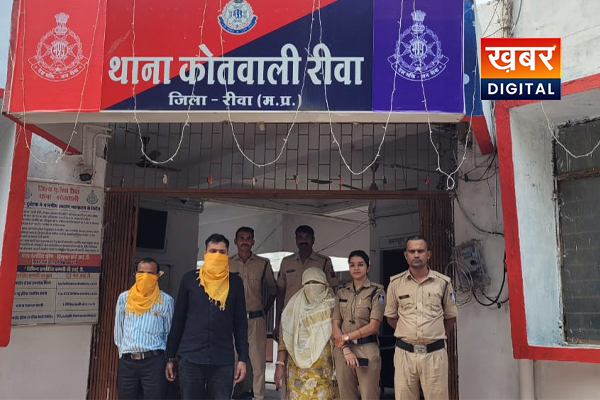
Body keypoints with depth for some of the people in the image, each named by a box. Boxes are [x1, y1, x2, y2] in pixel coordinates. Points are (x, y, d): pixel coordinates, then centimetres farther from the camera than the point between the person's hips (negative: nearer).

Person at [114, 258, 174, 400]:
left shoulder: (166, 300, 1)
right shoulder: (124, 298, 8)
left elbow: (169, 333, 7)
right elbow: (118, 329, 15)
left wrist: (168, 359, 8)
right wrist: (123, 352, 14)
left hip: (154, 361, -2)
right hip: (126, 362, 3)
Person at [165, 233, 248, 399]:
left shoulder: (235, 282, 5)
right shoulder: (189, 279, 5)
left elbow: (240, 323, 6)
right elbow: (178, 320, 7)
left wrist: (242, 358, -1)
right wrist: (170, 357, 6)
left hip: (223, 361, 0)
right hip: (190, 358, 0)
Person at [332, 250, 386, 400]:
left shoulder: (376, 291, -1)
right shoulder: (341, 292, 9)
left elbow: (373, 326, -7)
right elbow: (336, 324, 4)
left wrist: (347, 337, -8)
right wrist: (346, 350, -8)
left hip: (367, 349, -3)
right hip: (343, 349, 3)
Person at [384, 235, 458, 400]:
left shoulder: (443, 282, 1)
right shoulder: (396, 283, 2)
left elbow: (450, 316, 11)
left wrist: (436, 337, 6)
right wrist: (407, 334, 6)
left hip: (434, 353, 0)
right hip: (405, 352, 1)